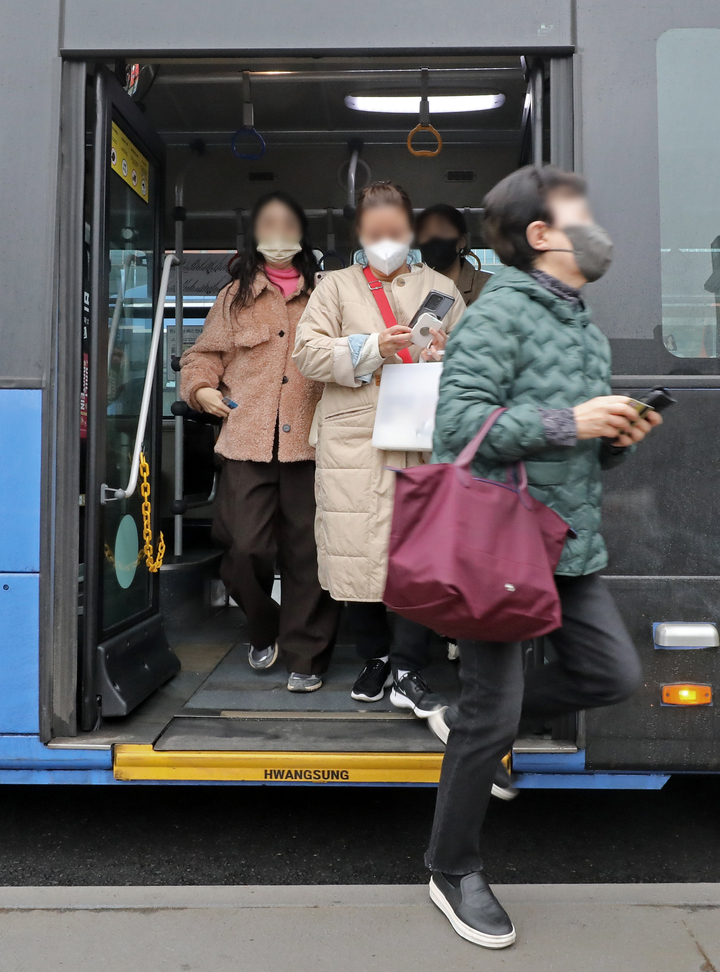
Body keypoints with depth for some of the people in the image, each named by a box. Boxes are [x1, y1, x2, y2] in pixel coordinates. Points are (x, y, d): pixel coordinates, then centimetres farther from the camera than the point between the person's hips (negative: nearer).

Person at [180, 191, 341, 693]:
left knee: (308, 554, -1)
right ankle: (264, 629, 24)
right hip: (248, 442, 1)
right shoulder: (235, 297, 18)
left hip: (310, 441, 0)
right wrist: (202, 387, 0)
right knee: (245, 548, -5)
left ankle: (306, 655, 14)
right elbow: (205, 353, 19)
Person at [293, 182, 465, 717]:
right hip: (354, 442, 0)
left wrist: (446, 352, -6)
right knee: (358, 552, 3)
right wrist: (371, 348, -9)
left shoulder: (440, 287, 18)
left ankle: (408, 671, 4)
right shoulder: (337, 286, 15)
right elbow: (308, 352, 3)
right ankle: (376, 658, 21)